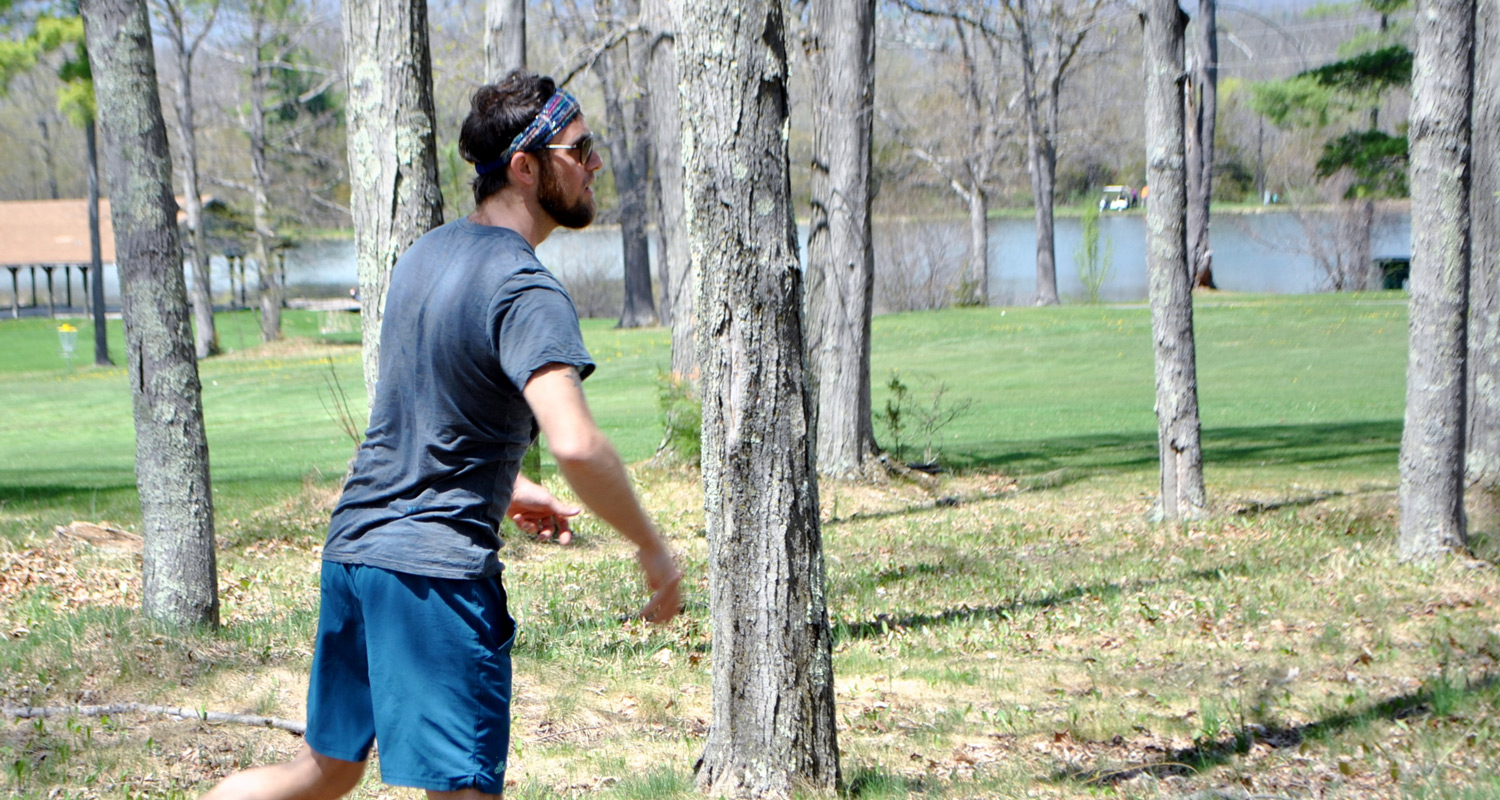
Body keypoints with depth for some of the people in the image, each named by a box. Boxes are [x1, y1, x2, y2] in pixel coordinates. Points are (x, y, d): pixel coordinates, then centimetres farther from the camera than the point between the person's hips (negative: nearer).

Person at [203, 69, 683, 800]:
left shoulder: (427, 253, 12)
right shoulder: (526, 291, -16)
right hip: (437, 568, -9)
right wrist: (651, 547, -17)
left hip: (352, 546, 9)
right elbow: (575, 444, -29)